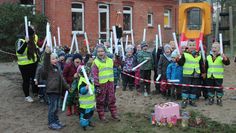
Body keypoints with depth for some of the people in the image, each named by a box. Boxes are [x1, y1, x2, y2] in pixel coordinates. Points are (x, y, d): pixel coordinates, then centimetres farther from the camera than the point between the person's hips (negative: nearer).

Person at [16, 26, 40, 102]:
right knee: (26, 80, 3)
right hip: (24, 65, -7)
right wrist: (25, 42, -39)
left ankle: (35, 92, 32)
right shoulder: (20, 41, -16)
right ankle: (27, 96, 14)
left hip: (33, 63, 7)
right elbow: (19, 51, -32)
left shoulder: (32, 40, 7)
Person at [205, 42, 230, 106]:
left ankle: (219, 99, 13)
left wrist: (225, 58, -38)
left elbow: (227, 63, -20)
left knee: (219, 88, 2)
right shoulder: (208, 57, 8)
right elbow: (206, 67, 15)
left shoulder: (221, 57, -4)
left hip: (218, 77, -3)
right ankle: (211, 99, 22)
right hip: (210, 76, 3)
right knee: (211, 88, 10)